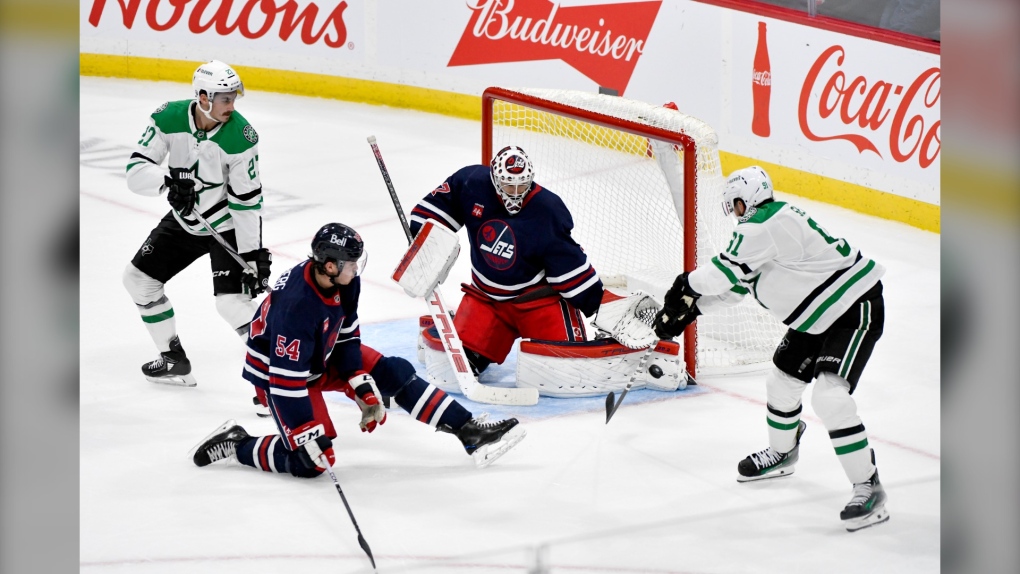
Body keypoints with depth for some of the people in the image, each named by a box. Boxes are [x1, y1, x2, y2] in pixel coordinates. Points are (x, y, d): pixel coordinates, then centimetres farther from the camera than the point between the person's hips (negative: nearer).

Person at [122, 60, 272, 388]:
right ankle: (174, 360, 25)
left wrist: (254, 254, -20)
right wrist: (167, 180, -39)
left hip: (228, 225, -5)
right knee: (139, 279, 11)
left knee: (232, 302, -19)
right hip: (184, 221, 5)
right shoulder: (168, 118, -17)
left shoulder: (241, 136, -25)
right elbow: (136, 170, -18)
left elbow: (247, 200, -20)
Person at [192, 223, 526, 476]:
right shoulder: (296, 305, -37)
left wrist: (362, 388, -4)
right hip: (276, 372, -8)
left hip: (323, 357, 8)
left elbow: (346, 337, 1)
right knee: (311, 462, -16)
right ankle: (235, 443, 1)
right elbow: (287, 379, -34)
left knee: (395, 374, -2)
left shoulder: (345, 281, -14)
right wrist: (309, 436, -31)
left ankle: (468, 431, 2)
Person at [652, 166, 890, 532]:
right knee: (782, 380, 19)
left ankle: (868, 488, -15)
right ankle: (781, 454, 45)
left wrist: (685, 288, -2)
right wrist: (690, 309, 19)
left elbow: (725, 270, -20)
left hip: (855, 307, -11)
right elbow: (736, 281, 21)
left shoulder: (767, 225, -22)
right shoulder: (770, 223, 12)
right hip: (819, 313, 11)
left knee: (830, 395, -21)